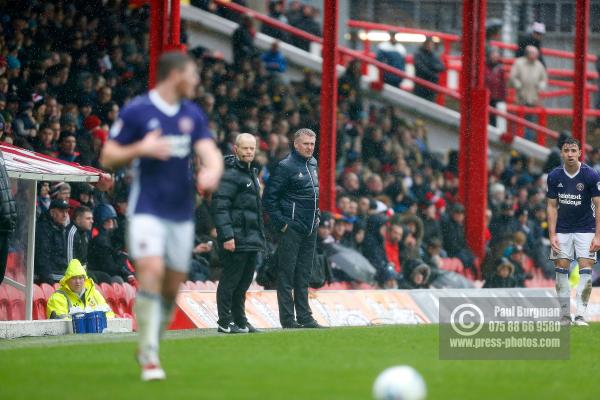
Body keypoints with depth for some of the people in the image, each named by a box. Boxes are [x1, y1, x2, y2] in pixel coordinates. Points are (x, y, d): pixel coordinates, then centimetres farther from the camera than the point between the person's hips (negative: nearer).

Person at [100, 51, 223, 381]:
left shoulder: (193, 115, 9)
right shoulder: (136, 111, -5)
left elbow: (209, 152, -1)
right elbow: (108, 158, -2)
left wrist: (212, 171, -24)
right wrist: (141, 149, -20)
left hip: (181, 212, 5)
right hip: (147, 209, -5)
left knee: (173, 287, 7)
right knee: (151, 272, -21)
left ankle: (149, 347, 28)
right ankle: (149, 357, -17)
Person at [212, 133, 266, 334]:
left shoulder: (251, 173, 19)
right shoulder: (230, 174, -11)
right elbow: (220, 206, -18)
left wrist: (260, 236, 23)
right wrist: (227, 236, -23)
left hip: (252, 239, 9)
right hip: (236, 239, -9)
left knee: (244, 281, 13)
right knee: (230, 280, -5)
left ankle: (240, 321, 20)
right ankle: (225, 323, -1)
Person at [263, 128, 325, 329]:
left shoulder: (313, 164, 13)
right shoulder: (285, 167, -11)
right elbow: (269, 198, -11)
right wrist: (281, 223, -14)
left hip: (310, 229, 7)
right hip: (291, 229, -7)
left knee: (304, 275, 10)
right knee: (287, 274, -3)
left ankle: (305, 317, 14)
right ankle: (287, 319, -2)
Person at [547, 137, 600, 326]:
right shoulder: (554, 176, -5)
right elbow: (552, 207, 2)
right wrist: (552, 235, -6)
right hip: (562, 230, 2)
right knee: (561, 269, -3)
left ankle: (580, 315, -10)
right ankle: (565, 315, 5)